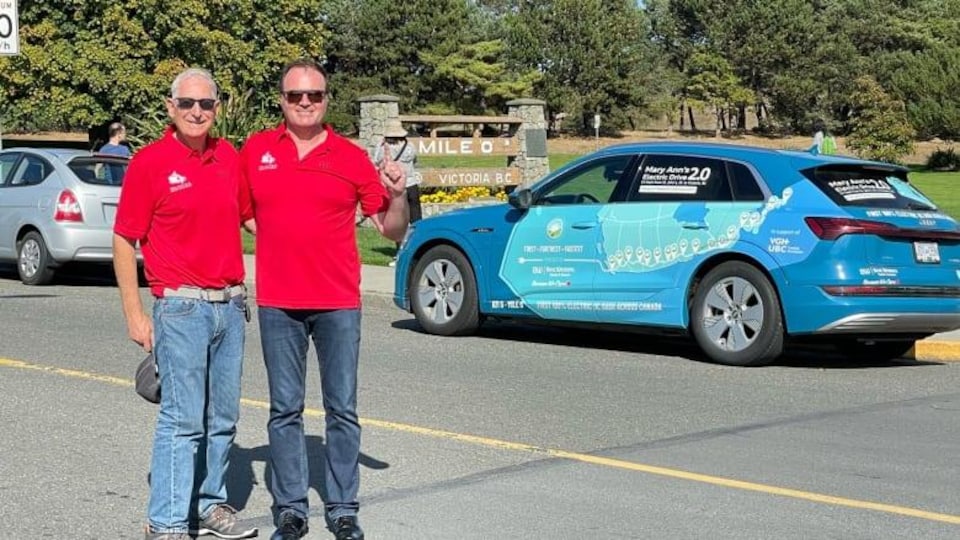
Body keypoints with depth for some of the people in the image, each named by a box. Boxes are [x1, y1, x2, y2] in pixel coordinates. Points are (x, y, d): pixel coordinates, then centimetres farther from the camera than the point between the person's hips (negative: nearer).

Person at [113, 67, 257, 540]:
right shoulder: (150, 161, -7)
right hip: (181, 306, -6)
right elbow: (124, 241, -5)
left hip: (230, 305, 6)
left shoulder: (229, 156, 9)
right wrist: (134, 315, -10)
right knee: (183, 418, -7)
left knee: (223, 417, 13)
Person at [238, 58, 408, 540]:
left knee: (343, 409, 3)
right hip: (277, 302, 1)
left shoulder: (351, 157, 2)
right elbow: (239, 211, 17)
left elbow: (392, 231, 4)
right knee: (285, 410, 7)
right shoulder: (255, 151, 5)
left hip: (339, 302, -1)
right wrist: (274, 237, 1)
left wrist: (398, 195, -14)